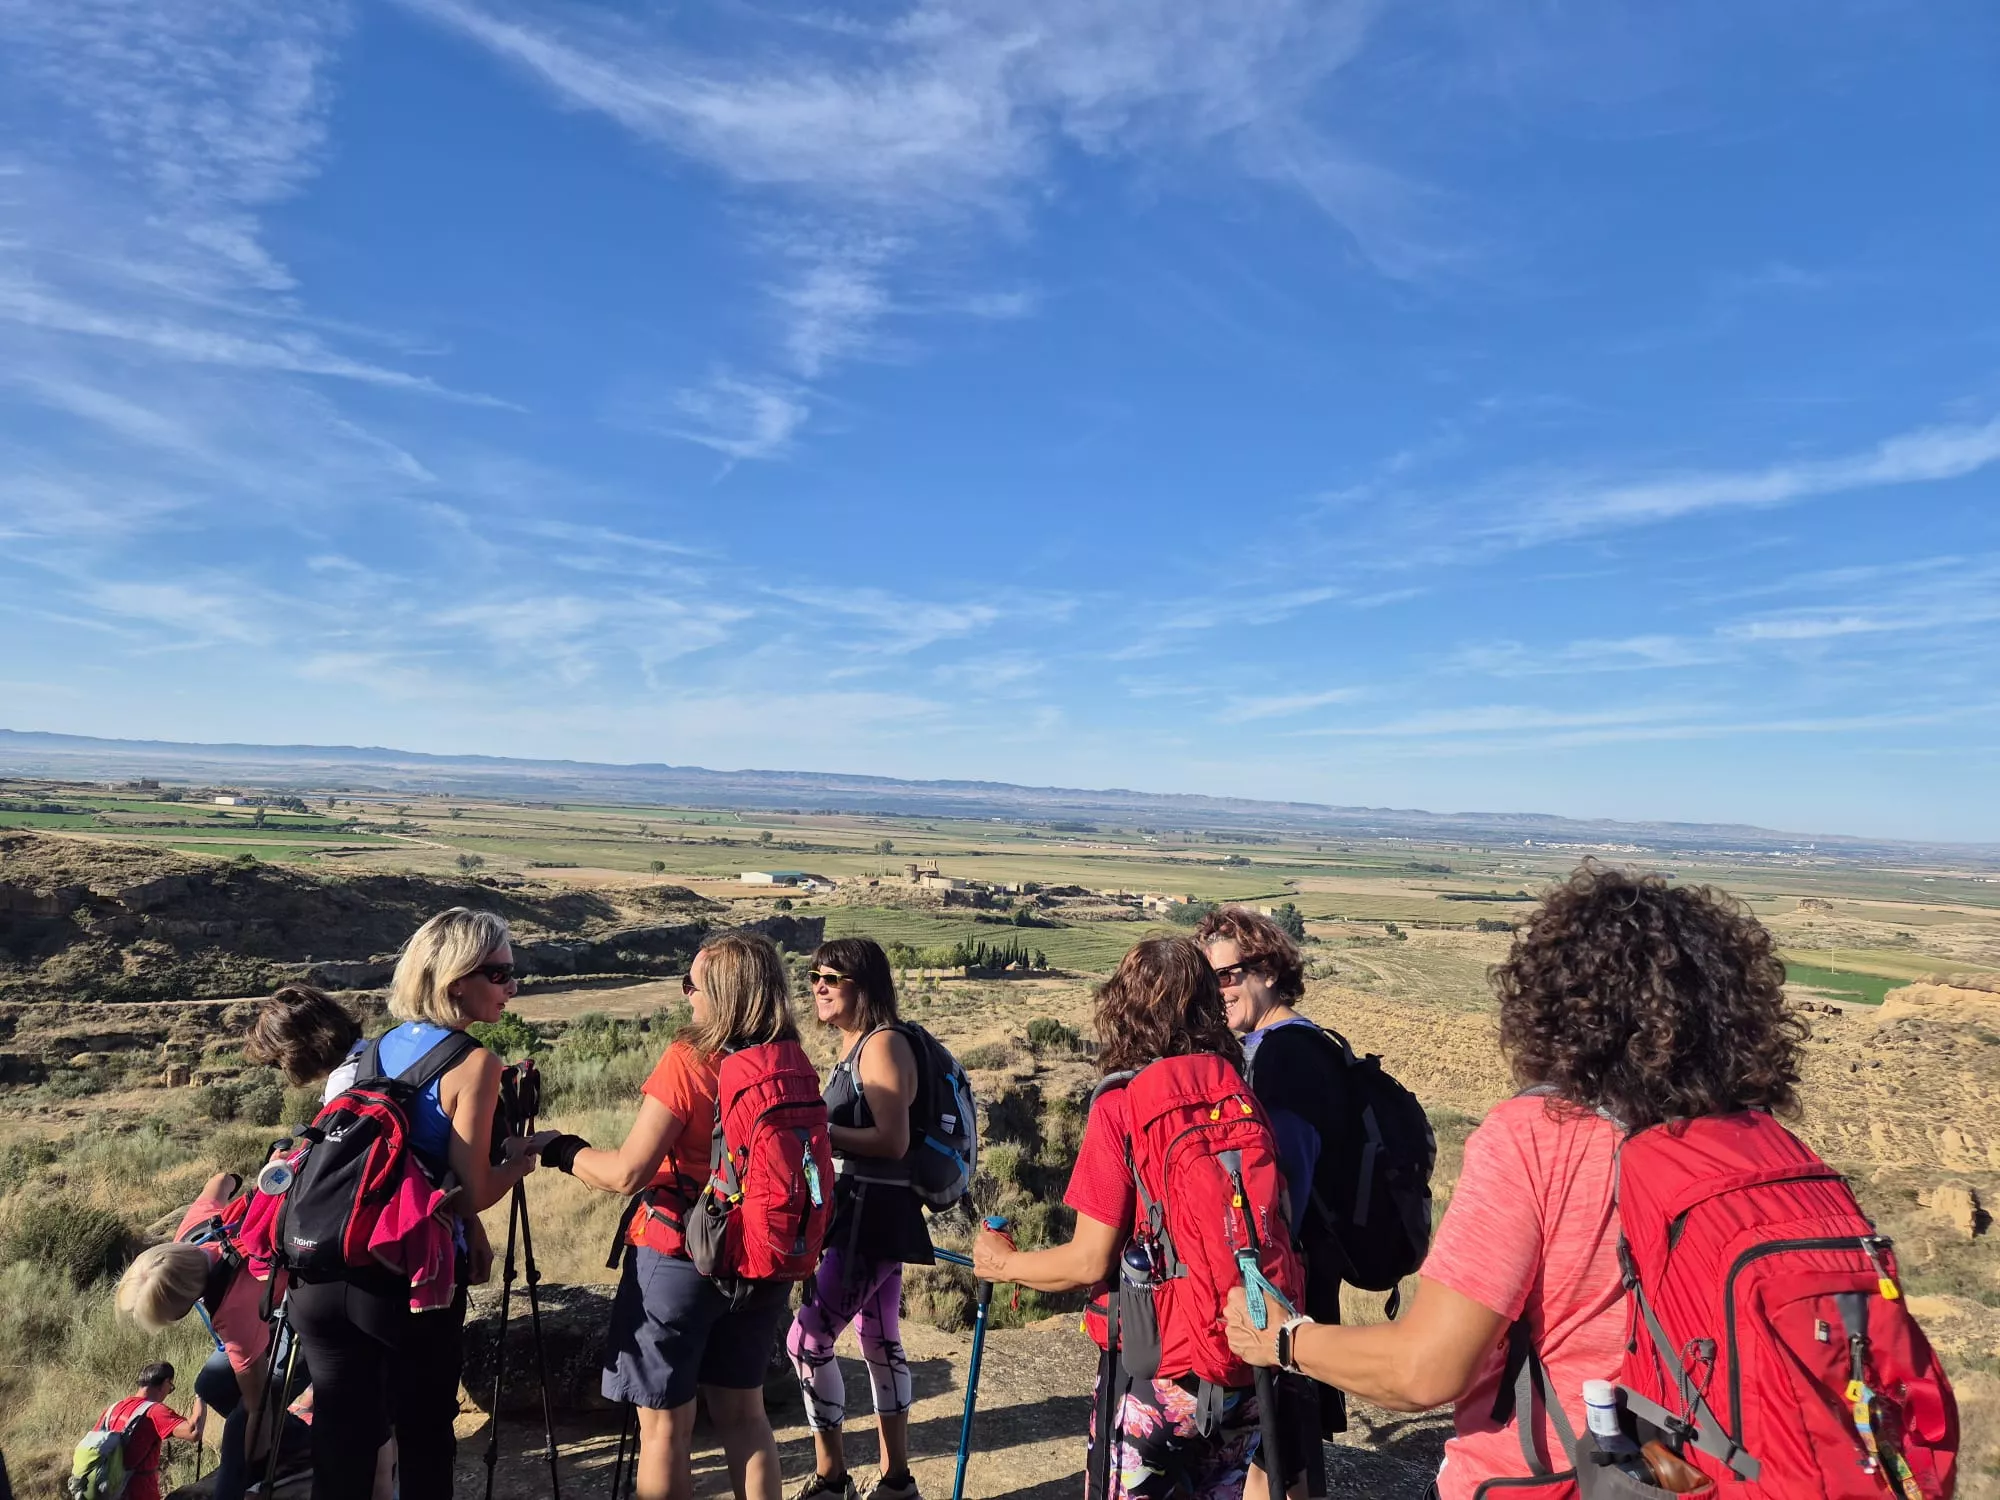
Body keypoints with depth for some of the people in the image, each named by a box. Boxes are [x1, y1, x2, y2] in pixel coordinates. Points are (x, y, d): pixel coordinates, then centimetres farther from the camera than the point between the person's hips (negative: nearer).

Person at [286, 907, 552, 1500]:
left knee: (341, 1436, 15)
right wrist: (525, 1154, 3)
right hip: (408, 1279, -6)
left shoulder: (385, 1044, 8)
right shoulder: (474, 1062, -14)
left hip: (324, 1268, 6)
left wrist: (471, 1232, 15)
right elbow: (472, 1193, -15)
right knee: (424, 1435, 15)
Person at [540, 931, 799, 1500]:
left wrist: (560, 1148, -4)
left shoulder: (688, 1060, -19)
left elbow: (627, 1173, -19)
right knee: (742, 1413, 19)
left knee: (664, 1425, 11)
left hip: (680, 1255, -5)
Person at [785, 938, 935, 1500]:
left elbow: (893, 1141, -23)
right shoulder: (853, 1048, 12)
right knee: (880, 1341, 16)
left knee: (807, 1339, -5)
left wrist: (817, 1131, -21)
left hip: (876, 1211, -10)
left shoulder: (883, 1044, -16)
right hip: (868, 1209, 10)